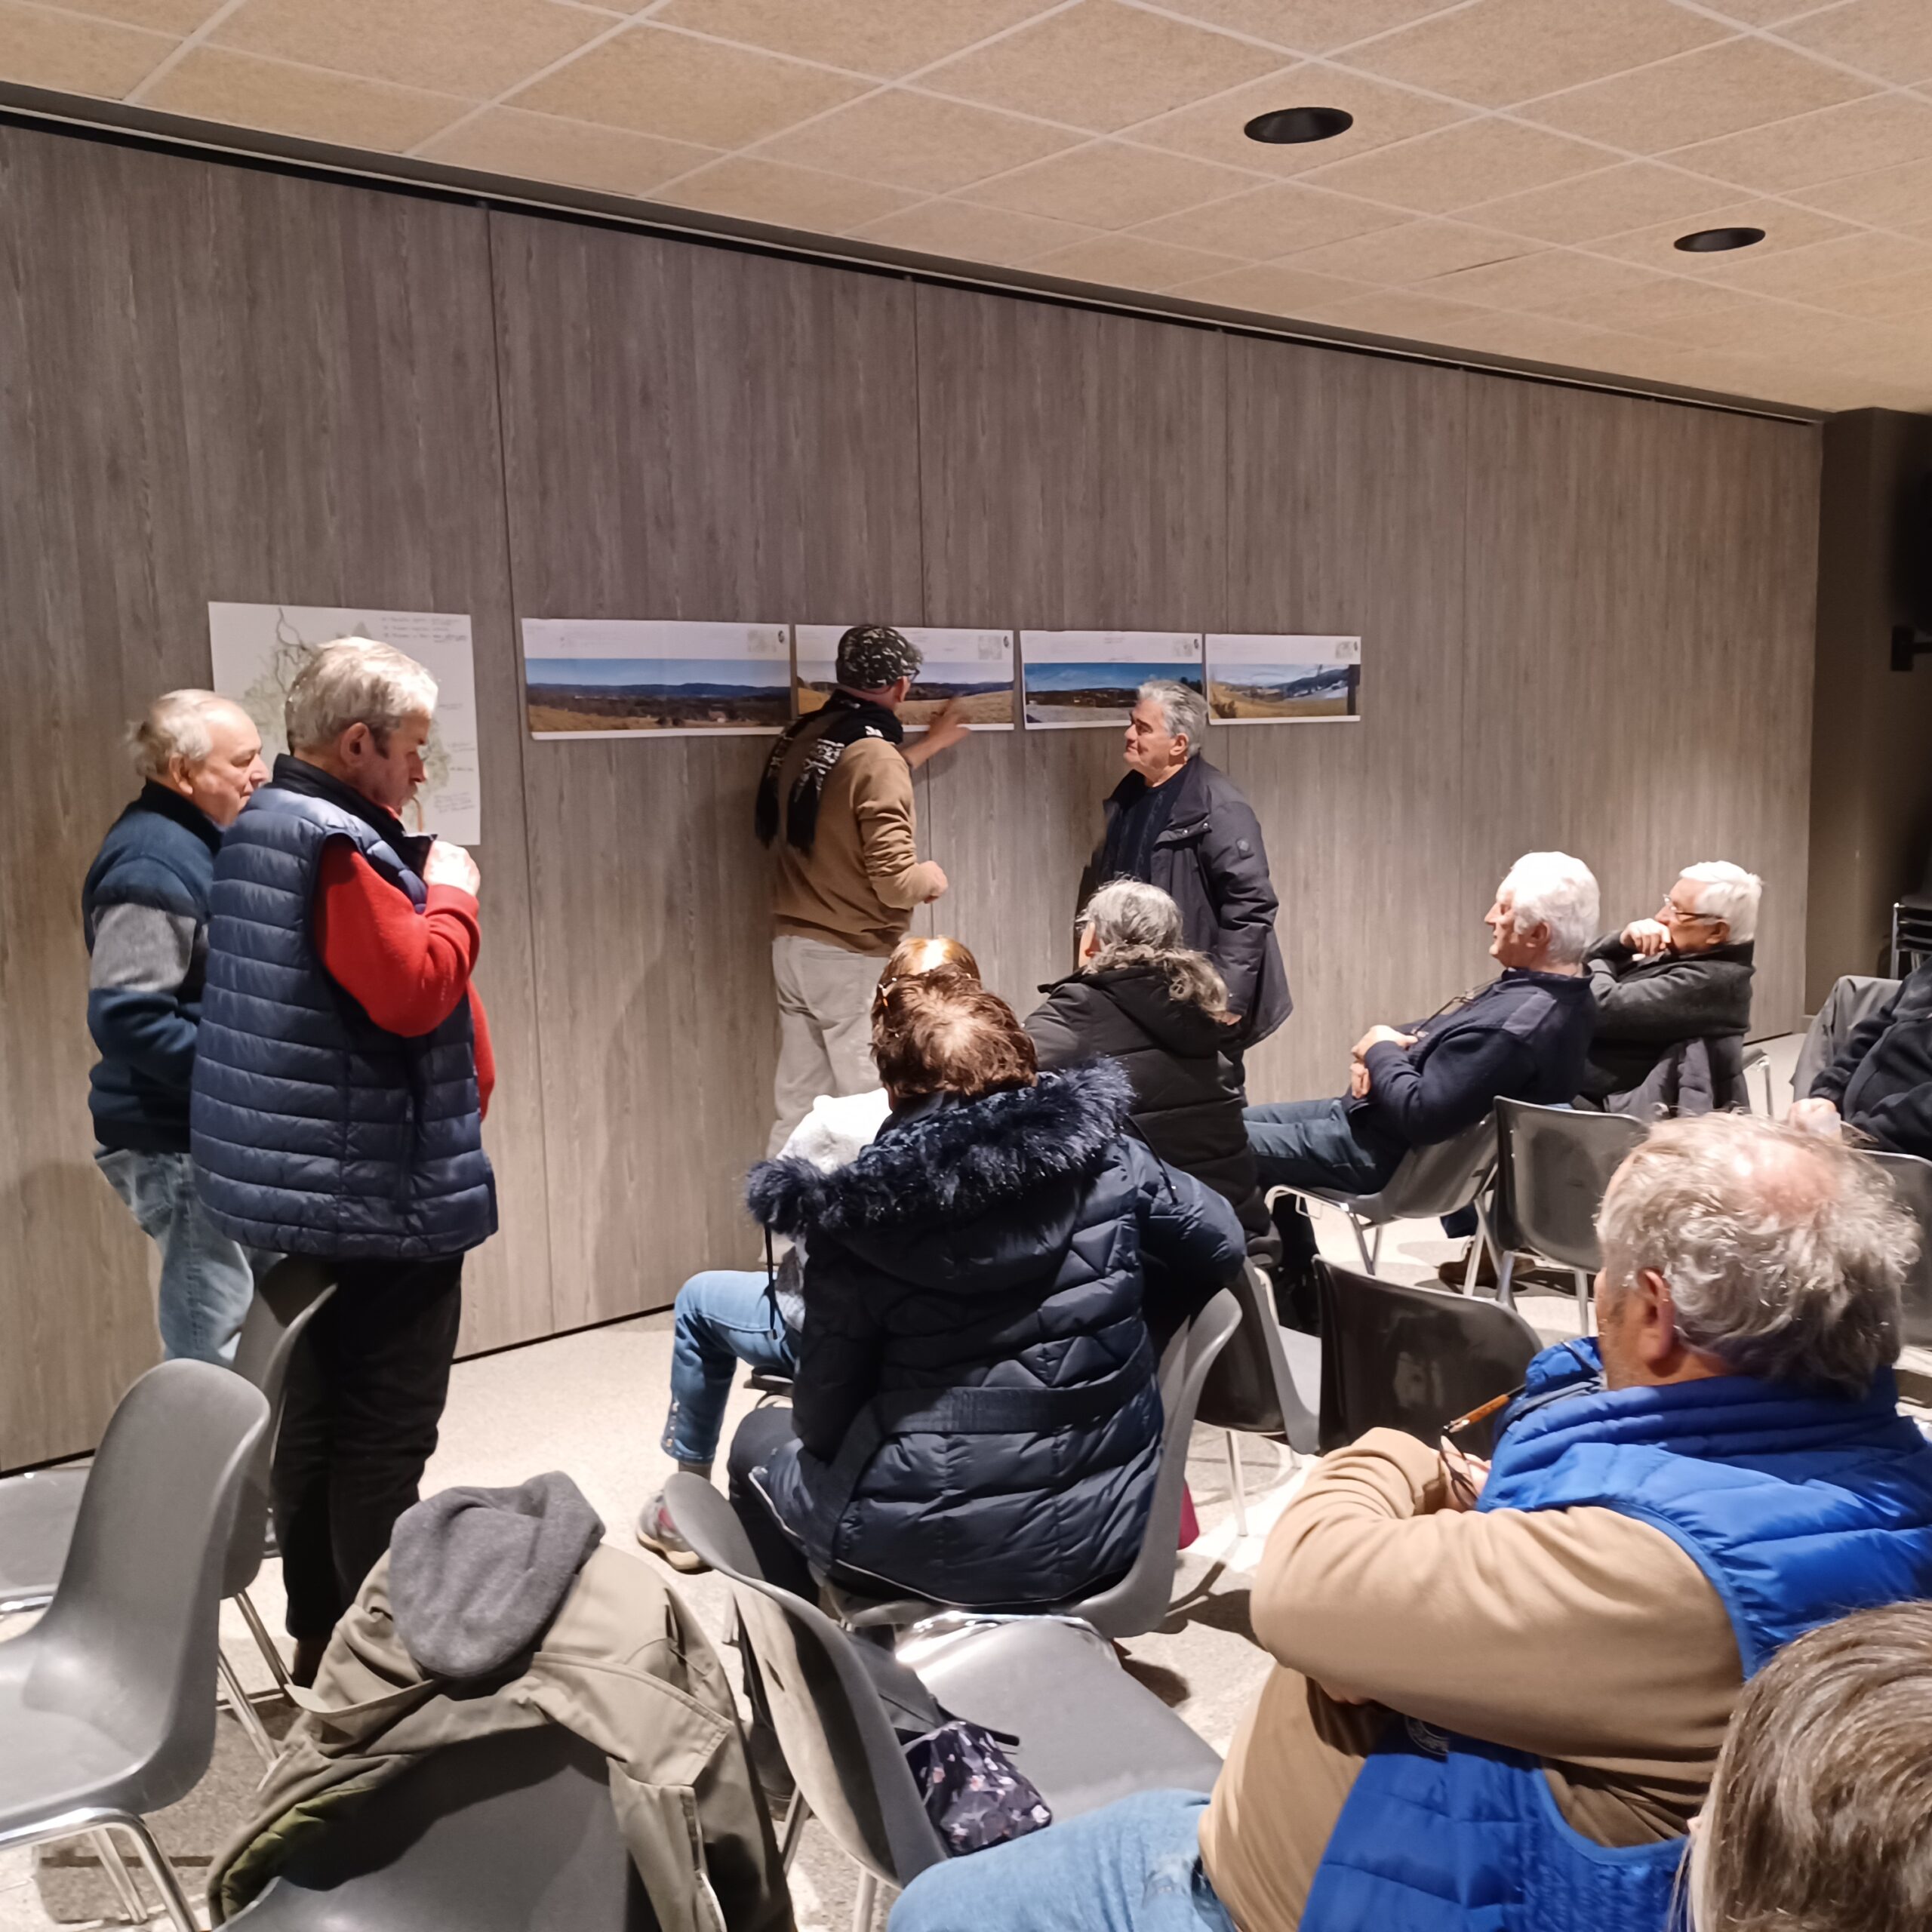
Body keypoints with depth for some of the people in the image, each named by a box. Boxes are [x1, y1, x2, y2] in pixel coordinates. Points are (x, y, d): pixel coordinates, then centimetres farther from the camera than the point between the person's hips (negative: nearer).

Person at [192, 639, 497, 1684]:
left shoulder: (263, 830, 14)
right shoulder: (336, 844, -19)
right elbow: (415, 991, -24)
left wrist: (424, 888, 11)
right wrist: (453, 898, -10)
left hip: (293, 1180, 11)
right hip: (379, 1193, -11)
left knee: (317, 1417, 18)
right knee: (386, 1433, -2)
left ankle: (317, 1637, 30)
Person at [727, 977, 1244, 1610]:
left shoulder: (862, 1218, -15)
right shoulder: (1106, 1160, -8)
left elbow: (823, 1418, -7)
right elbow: (1222, 1243, 7)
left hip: (935, 1552, -4)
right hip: (1110, 1526, 4)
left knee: (763, 1439, 24)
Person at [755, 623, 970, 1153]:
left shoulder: (800, 738, 6)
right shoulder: (875, 755, -18)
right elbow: (895, 884, -21)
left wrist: (930, 744, 36)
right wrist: (930, 876, 1)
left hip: (793, 946, 8)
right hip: (853, 959, -8)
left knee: (798, 1109, 11)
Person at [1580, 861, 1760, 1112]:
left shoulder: (1709, 981, -20)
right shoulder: (1681, 953, 8)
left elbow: (1606, 1009, -27)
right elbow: (1590, 964, 12)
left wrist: (1596, 968, -5)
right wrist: (1621, 944, -9)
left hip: (1601, 1103, -9)